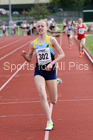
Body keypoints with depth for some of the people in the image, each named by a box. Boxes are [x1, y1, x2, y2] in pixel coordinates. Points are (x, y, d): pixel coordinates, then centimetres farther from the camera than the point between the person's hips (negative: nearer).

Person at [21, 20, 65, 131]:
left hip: (50, 71, -1)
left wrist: (52, 63, -19)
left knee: (53, 101, 7)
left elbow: (62, 54, -6)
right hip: (39, 72, 2)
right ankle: (49, 122, -10)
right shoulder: (33, 43, 5)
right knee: (42, 96, -19)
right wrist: (24, 55, -10)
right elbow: (29, 59, 13)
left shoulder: (51, 40, -4)